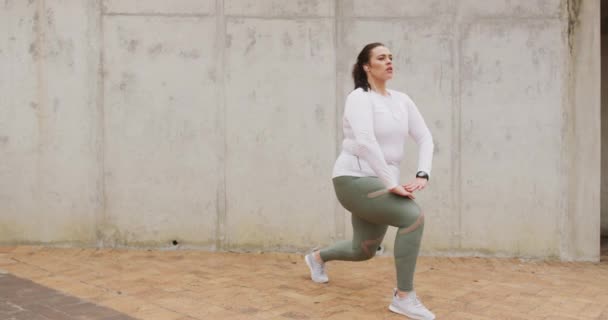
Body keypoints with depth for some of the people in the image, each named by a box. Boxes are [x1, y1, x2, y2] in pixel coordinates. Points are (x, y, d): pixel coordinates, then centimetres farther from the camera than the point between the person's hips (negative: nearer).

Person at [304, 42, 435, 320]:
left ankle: (317, 257, 49)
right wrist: (392, 183, -29)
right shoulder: (360, 98, -13)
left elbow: (425, 138, 6)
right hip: (354, 180, -9)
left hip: (379, 183, 9)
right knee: (413, 216, -27)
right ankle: (403, 297, -16)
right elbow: (365, 142, -28)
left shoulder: (402, 100, 10)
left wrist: (422, 175, -11)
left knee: (363, 251, 19)